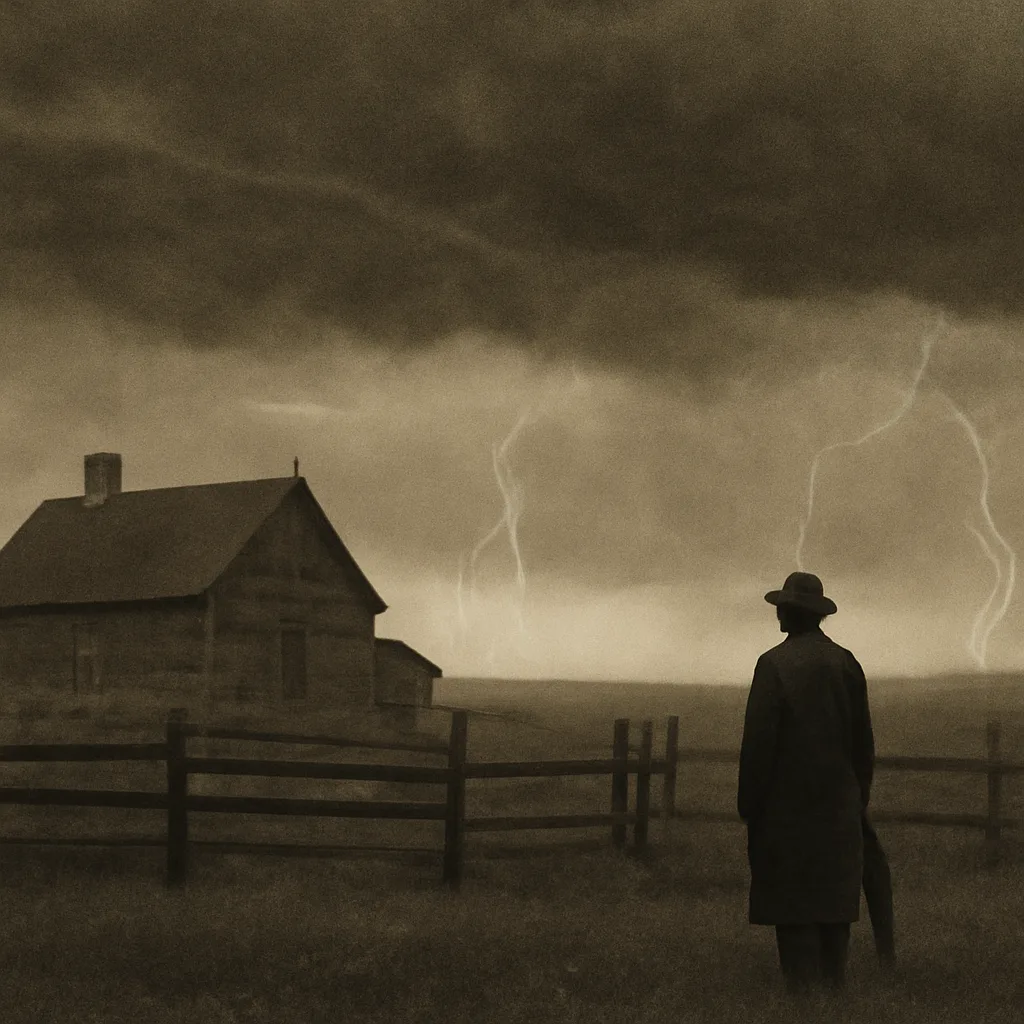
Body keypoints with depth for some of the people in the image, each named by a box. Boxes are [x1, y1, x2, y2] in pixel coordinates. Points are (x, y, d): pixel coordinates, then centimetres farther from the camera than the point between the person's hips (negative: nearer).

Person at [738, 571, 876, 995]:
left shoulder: (774, 664, -11)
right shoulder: (847, 663, 5)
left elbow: (758, 741, -12)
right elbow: (863, 741, 10)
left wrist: (748, 805, -4)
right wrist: (858, 798, 18)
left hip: (788, 806, -5)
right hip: (840, 810, 5)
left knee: (794, 908, -3)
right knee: (833, 905, 10)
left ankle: (803, 986, -6)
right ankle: (834, 983, 11)